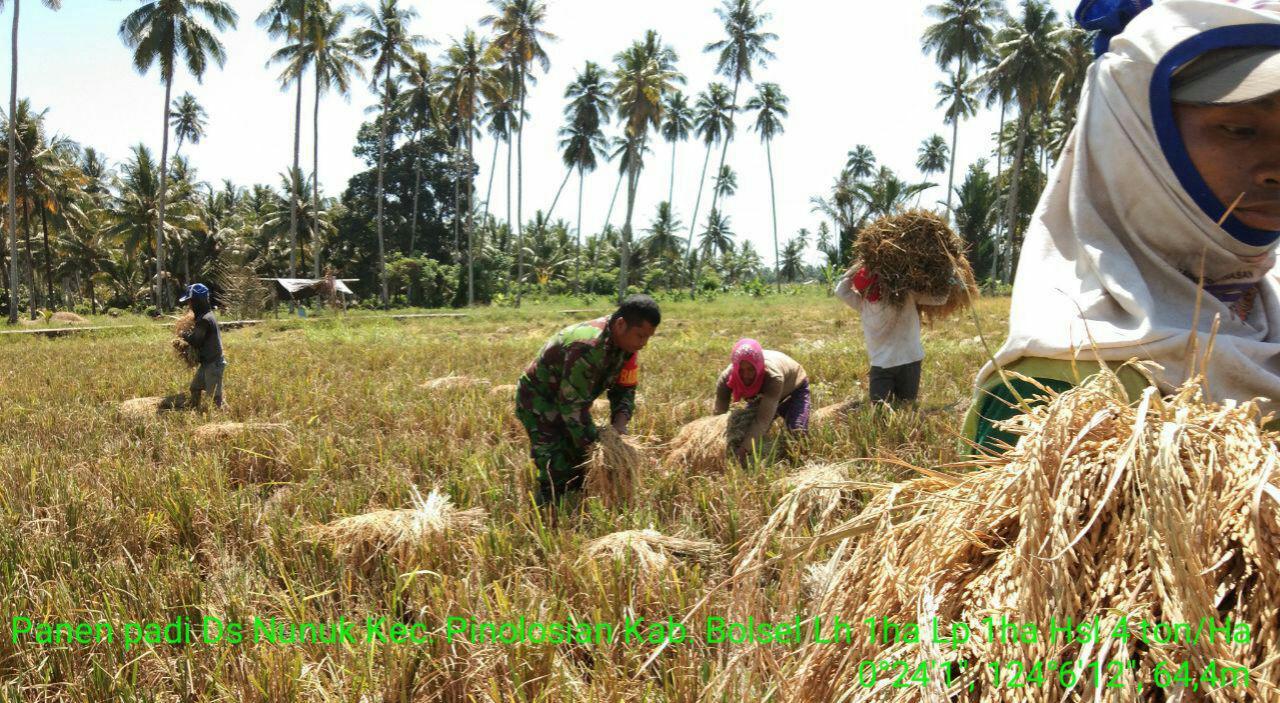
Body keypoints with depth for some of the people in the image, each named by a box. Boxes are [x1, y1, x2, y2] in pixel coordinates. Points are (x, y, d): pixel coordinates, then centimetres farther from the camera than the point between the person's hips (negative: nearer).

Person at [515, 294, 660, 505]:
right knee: (558, 476, -16)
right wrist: (595, 444, -26)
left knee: (583, 472, 9)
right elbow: (572, 403, -32)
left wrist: (620, 422, -15)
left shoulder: (626, 343, -8)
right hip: (539, 402, -9)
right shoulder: (587, 347, -35)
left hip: (567, 400, 9)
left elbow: (624, 389, 3)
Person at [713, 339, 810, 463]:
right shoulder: (727, 377, -34)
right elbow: (719, 413, -32)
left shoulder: (773, 376, -46)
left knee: (797, 433, -21)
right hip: (761, 395, 4)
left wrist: (744, 448, -58)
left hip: (794, 388, -4)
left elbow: (764, 419, -48)